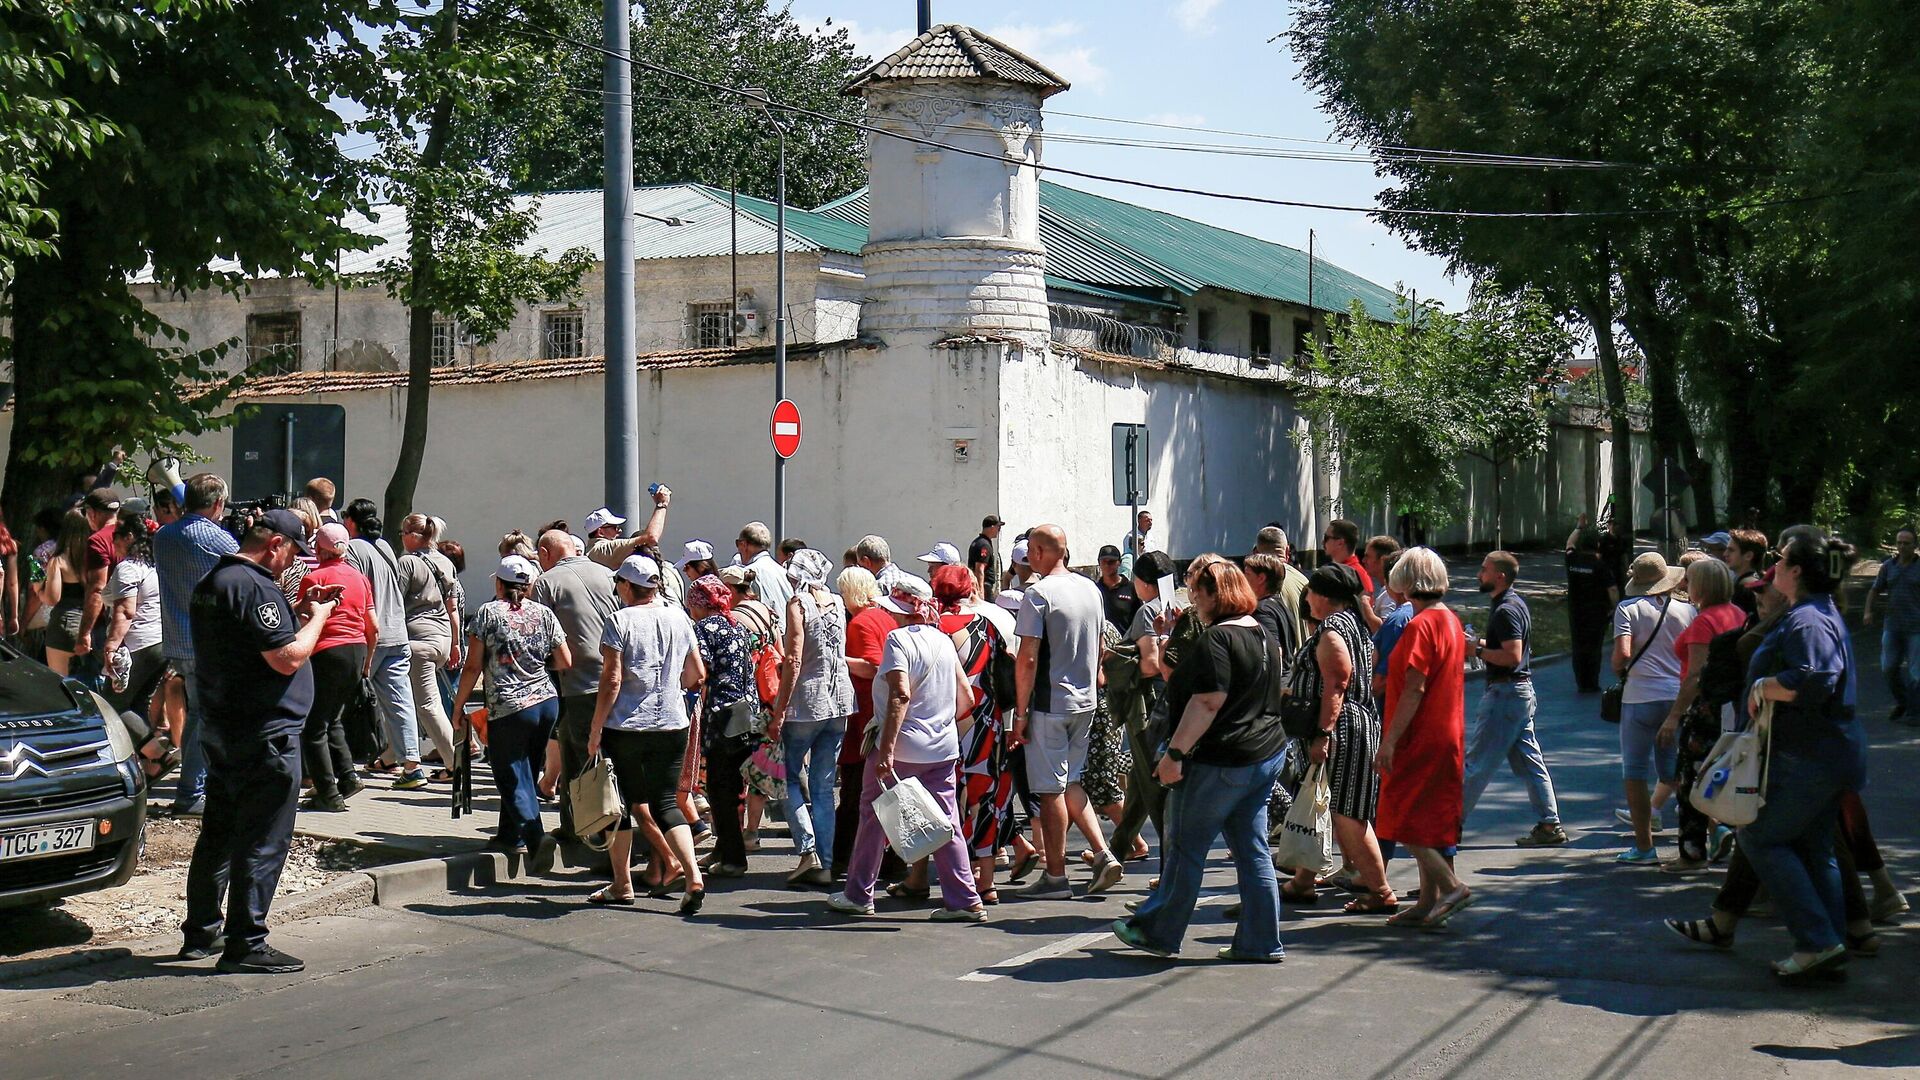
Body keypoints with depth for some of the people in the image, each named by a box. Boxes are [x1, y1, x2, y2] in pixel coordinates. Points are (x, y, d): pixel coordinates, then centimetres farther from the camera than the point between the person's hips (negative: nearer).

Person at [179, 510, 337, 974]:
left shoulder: (210, 583, 13)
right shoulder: (254, 587, -18)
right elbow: (289, 658, -22)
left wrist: (298, 616, 13)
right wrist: (317, 616, -7)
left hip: (224, 732, 10)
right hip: (265, 736, -10)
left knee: (218, 835, 18)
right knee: (262, 842, -3)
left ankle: (201, 932, 28)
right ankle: (245, 945, 0)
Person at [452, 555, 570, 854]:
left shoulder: (487, 612, -2)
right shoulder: (544, 613, 7)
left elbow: (473, 667, -5)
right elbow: (566, 662, 6)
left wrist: (458, 706, 5)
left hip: (507, 708, -5)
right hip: (548, 704, 5)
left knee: (513, 779, 2)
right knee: (523, 775, 17)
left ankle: (537, 841, -8)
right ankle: (508, 835, 28)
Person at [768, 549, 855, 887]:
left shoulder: (798, 603, -8)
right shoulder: (837, 603, 9)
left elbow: (793, 661, -15)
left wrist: (779, 712, -13)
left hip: (807, 701, -6)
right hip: (840, 699, 6)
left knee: (789, 776, 7)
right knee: (823, 786, 10)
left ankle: (808, 850, -8)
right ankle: (824, 864, 8)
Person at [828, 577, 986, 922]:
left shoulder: (899, 639, -11)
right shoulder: (944, 640, 10)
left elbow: (900, 695, -23)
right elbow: (967, 697, 11)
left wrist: (886, 750, -25)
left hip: (902, 747, -6)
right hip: (942, 749, 6)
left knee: (873, 816, 10)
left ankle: (859, 895, 18)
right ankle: (966, 900, 1)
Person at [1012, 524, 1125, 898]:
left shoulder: (1038, 593, -14)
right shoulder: (1090, 589, 8)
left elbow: (1028, 658, -18)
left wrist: (1020, 713, -13)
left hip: (1050, 704, -7)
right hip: (1085, 700, 7)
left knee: (1051, 790, 1)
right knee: (1070, 782, 19)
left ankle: (1055, 876, 8)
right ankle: (1103, 855, 8)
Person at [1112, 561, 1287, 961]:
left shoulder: (1216, 639, -17)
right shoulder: (1260, 635, 12)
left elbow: (1208, 703, -24)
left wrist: (1174, 753, -21)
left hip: (1219, 762, -9)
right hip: (1267, 754, 9)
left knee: (1185, 849, 3)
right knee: (1252, 851, 10)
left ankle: (1158, 932, 14)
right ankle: (1260, 942, 12)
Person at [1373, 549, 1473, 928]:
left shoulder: (1421, 625, -17)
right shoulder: (1451, 620, 12)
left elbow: (1414, 690, -22)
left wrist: (1389, 741, -20)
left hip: (1421, 738, -10)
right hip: (1447, 737, 10)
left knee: (1402, 822, -4)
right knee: (1432, 822, 13)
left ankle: (1452, 886, -7)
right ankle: (1429, 902, 16)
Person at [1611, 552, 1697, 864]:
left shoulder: (1628, 608, -5)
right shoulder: (1687, 609, 5)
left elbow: (1623, 653, -16)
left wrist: (1618, 670, 4)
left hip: (1640, 696, -4)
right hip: (1679, 696, 4)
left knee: (1635, 772, 5)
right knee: (1671, 770, 18)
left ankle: (1644, 847, 5)